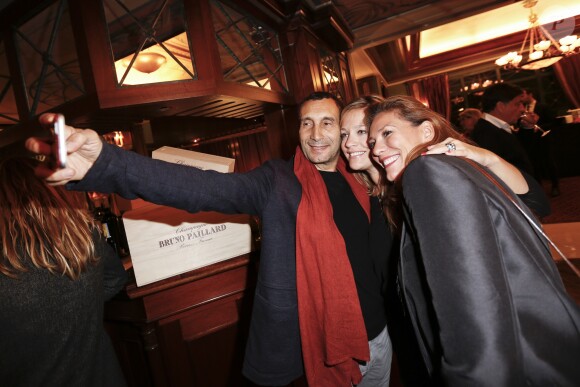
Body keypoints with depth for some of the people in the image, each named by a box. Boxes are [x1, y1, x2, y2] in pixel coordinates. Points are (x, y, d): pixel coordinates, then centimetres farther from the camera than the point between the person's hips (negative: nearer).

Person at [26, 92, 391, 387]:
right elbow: (200, 187, -31)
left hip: (377, 334, 6)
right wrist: (104, 162, -43)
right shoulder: (277, 181, -15)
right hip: (321, 343, -6)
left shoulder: (357, 186, 3)